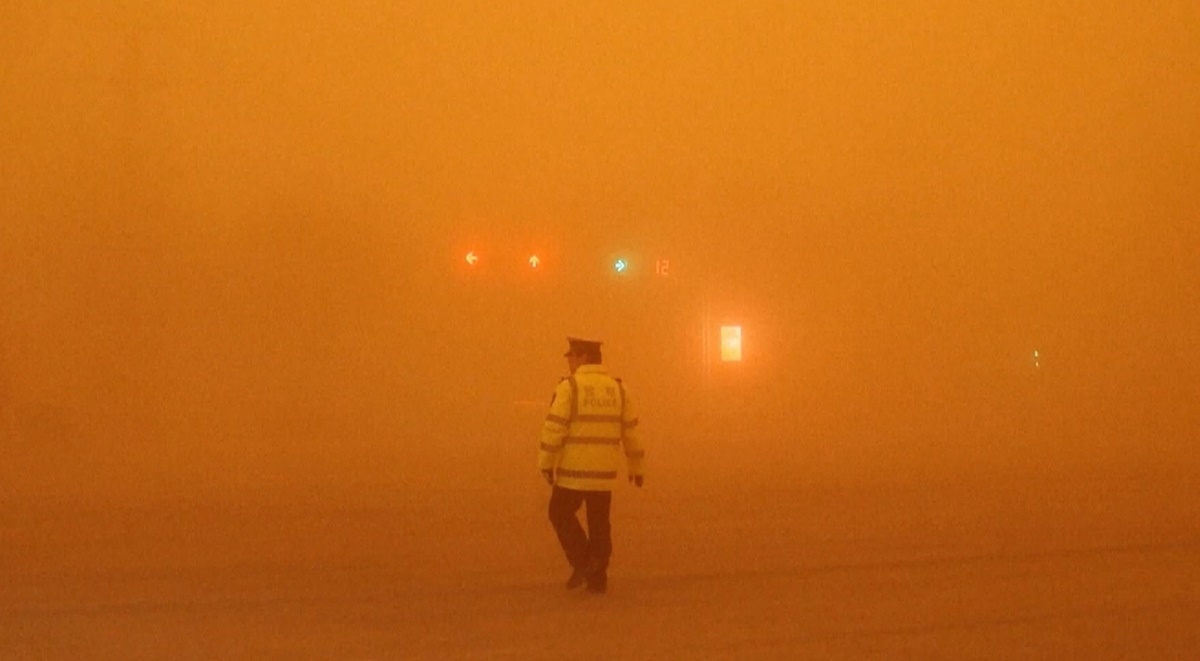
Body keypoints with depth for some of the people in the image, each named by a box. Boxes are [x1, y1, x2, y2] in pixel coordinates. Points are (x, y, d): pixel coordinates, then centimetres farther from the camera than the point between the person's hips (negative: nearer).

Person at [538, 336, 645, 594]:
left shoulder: (570, 386, -11)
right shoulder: (617, 389, 5)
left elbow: (554, 428, -15)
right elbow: (631, 431, 9)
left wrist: (546, 463, -6)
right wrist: (637, 466, 18)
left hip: (573, 471, -5)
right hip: (604, 473, 5)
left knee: (560, 513, 13)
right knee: (599, 524, 13)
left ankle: (583, 562, 1)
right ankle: (598, 578, 13)